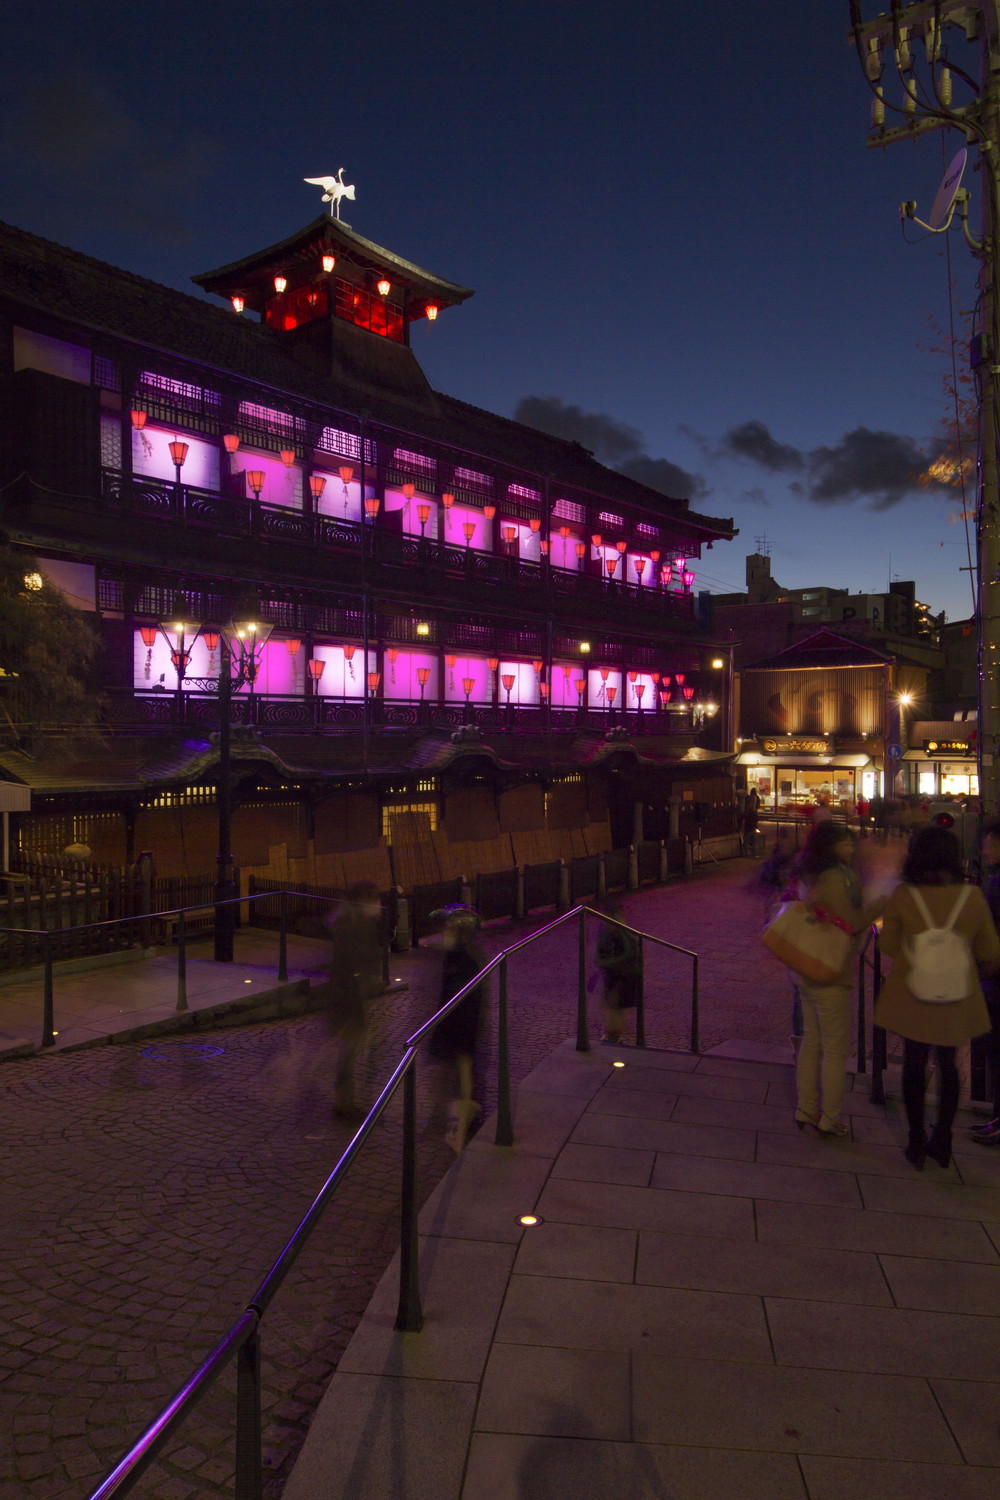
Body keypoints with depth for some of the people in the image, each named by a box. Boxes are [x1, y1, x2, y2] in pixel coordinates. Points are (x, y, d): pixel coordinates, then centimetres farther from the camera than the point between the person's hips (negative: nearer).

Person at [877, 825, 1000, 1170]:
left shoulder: (902, 896, -17)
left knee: (914, 1065, 14)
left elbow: (888, 946, -4)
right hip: (956, 999, 1)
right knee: (948, 1065, 19)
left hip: (911, 995, -1)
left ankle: (917, 1145, 22)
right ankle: (942, 1142, 29)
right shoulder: (972, 896, -13)